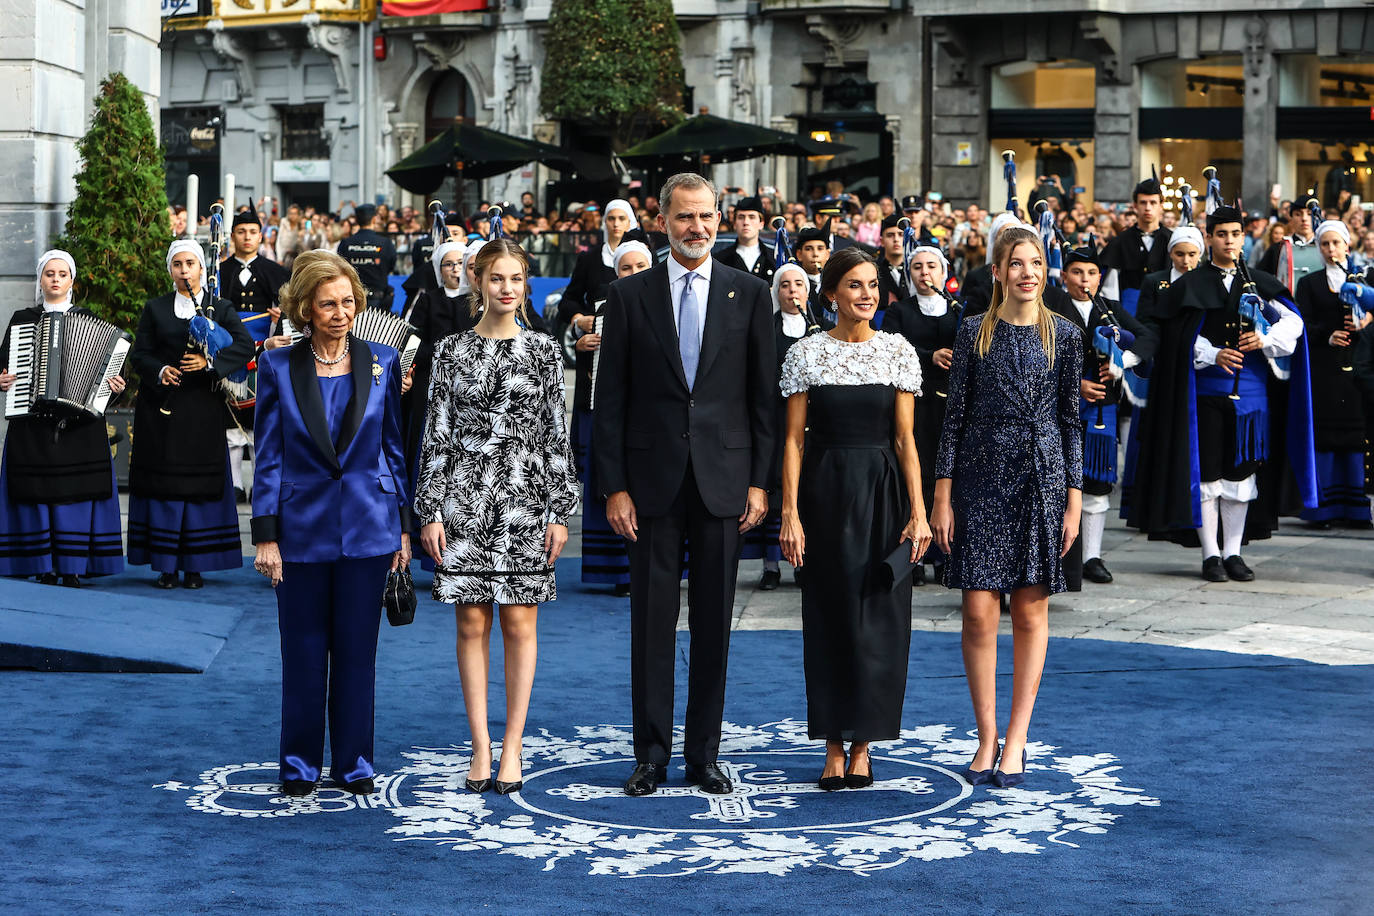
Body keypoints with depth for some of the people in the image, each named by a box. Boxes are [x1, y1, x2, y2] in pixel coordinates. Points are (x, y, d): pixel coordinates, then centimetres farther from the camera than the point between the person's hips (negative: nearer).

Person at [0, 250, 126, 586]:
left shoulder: (88, 319, 11)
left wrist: (116, 386, -10)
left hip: (80, 424, 0)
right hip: (32, 424, 0)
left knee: (77, 492, -5)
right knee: (38, 492, -4)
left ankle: (72, 569, -1)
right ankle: (45, 568, 1)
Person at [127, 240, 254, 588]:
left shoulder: (220, 309, 7)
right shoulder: (155, 309, 10)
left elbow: (246, 346, -6)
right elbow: (139, 353, 5)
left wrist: (210, 362, -19)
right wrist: (160, 370, -15)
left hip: (202, 409, 0)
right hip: (162, 406, 1)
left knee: (200, 485, -1)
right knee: (164, 483, -1)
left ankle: (195, 565, 5)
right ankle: (166, 564, 4)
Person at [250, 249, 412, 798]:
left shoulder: (381, 362, 3)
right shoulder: (278, 367, -1)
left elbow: (395, 448, 8)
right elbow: (268, 458, 0)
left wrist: (403, 526, 5)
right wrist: (265, 536, -5)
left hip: (367, 525, 1)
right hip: (303, 526, -1)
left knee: (358, 650, 7)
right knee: (303, 651, 5)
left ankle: (353, 763, 17)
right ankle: (300, 766, 17)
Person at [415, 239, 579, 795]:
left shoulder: (543, 350, 4)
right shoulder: (452, 351, 4)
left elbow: (556, 434, 4)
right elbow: (436, 433, 4)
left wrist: (560, 510, -1)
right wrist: (430, 510, -2)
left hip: (523, 497, 0)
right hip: (464, 497, 0)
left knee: (520, 623, 1)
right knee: (472, 624, 3)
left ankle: (512, 746, 8)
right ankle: (480, 745, 10)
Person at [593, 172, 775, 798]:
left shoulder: (749, 294, 5)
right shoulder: (629, 296, 4)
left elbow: (763, 395, 5)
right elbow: (610, 399, 3)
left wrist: (759, 482, -1)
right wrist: (614, 486, -4)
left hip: (723, 479, 0)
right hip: (653, 480, 0)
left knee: (713, 623, 6)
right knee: (652, 622, 4)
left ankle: (705, 754, 15)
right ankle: (651, 754, 12)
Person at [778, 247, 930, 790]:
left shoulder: (899, 352, 2)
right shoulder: (806, 354, 1)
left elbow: (905, 439, 1)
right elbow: (794, 439, 0)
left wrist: (918, 511, -6)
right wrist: (790, 514, -7)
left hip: (883, 491, 1)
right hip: (826, 492, 0)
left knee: (878, 616, 1)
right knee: (830, 616, 3)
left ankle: (863, 745, 10)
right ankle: (834, 749, 10)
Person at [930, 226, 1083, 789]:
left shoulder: (1063, 336, 4)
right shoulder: (974, 332, 3)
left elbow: (1071, 421, 7)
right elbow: (955, 415, 3)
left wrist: (1074, 499, 2)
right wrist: (942, 495, -2)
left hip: (1042, 477, 0)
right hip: (982, 475, 0)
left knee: (1030, 611, 3)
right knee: (979, 611, -4)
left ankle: (1016, 741, 10)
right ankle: (987, 739, 8)